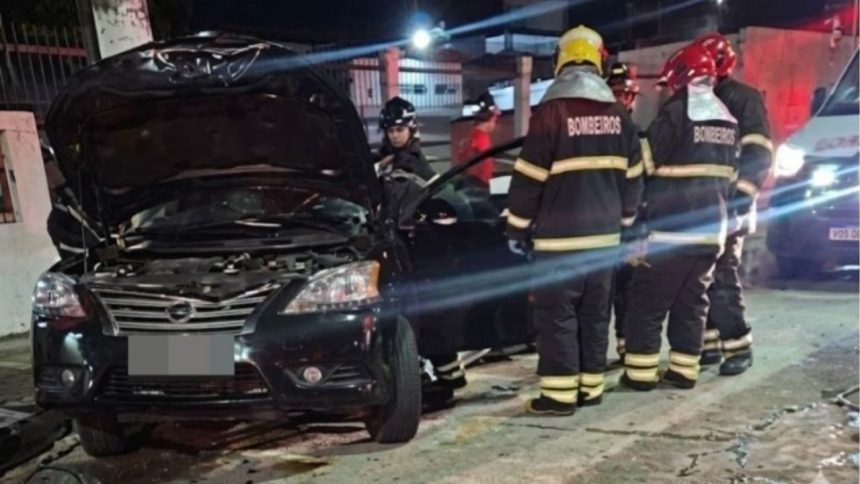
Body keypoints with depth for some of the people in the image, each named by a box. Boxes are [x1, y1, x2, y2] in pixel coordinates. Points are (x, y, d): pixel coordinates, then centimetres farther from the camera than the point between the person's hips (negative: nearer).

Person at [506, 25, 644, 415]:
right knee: (595, 312, 13)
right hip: (604, 233, 6)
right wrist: (624, 221, 24)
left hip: (559, 235, -6)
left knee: (556, 313, 1)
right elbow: (632, 176, 13)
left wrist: (517, 227, -2)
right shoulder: (618, 114, 7)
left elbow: (529, 176, -11)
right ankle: (591, 387, 21)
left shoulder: (552, 110, -11)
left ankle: (559, 394, 4)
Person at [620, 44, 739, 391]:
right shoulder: (727, 119, 12)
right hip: (711, 227, 7)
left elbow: (644, 165, -8)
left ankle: (641, 372, 4)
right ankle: (684, 370, 17)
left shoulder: (675, 113, -12)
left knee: (646, 300, 1)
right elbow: (727, 174, 18)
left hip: (671, 227, -7)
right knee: (692, 301, 13)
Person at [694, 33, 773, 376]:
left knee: (722, 277, -10)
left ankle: (738, 346, -1)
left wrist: (740, 196, -19)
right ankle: (711, 342, 14)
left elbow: (758, 154, -10)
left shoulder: (744, 98, -2)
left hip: (727, 206, -7)